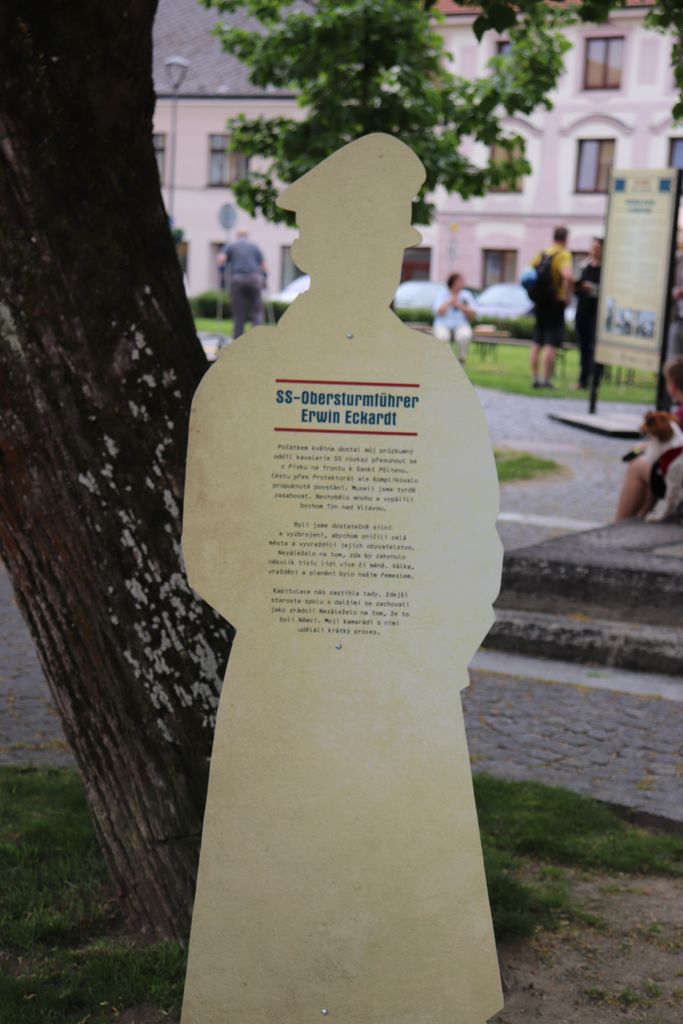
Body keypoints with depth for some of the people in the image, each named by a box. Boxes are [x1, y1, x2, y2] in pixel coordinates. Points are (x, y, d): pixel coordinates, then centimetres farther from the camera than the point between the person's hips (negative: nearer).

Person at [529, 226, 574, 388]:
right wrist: (566, 295, -16)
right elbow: (568, 276, -28)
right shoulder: (563, 254, -11)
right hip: (555, 303, -7)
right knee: (551, 343, -6)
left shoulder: (542, 253, 10)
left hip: (540, 302, 7)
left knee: (537, 342, 12)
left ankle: (534, 378, 14)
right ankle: (546, 379, -8)